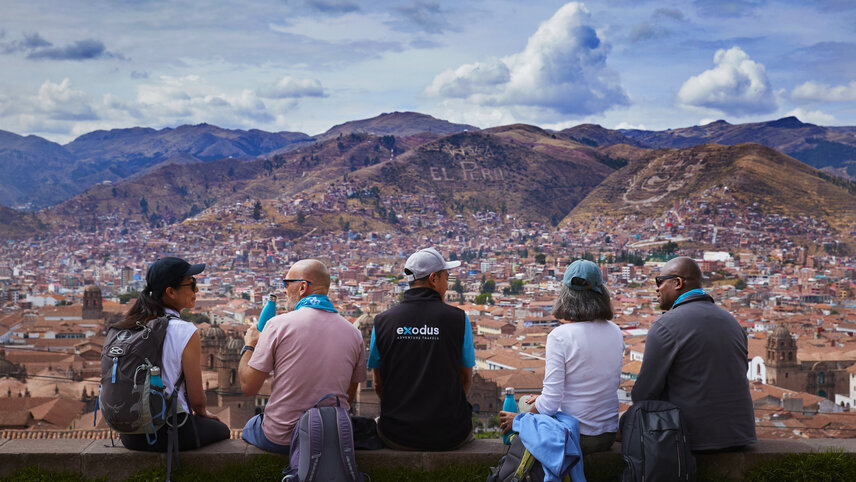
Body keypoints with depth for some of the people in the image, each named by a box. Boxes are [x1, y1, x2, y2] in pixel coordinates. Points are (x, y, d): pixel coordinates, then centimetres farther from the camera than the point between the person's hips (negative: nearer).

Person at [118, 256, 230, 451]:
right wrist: (202, 413, 12)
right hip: (168, 432, -6)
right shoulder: (186, 332, -18)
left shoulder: (131, 325, 1)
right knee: (221, 429, 25)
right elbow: (197, 399, -12)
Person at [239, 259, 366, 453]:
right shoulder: (353, 333, -3)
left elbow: (248, 387, -10)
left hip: (280, 440, -3)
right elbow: (349, 399, 7)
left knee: (249, 428, 30)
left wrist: (249, 347, 7)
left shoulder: (278, 324, -14)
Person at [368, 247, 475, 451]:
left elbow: (378, 384, 7)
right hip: (450, 437, -1)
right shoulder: (458, 318, -6)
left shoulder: (382, 322, -2)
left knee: (377, 422, 32)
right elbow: (466, 380, 5)